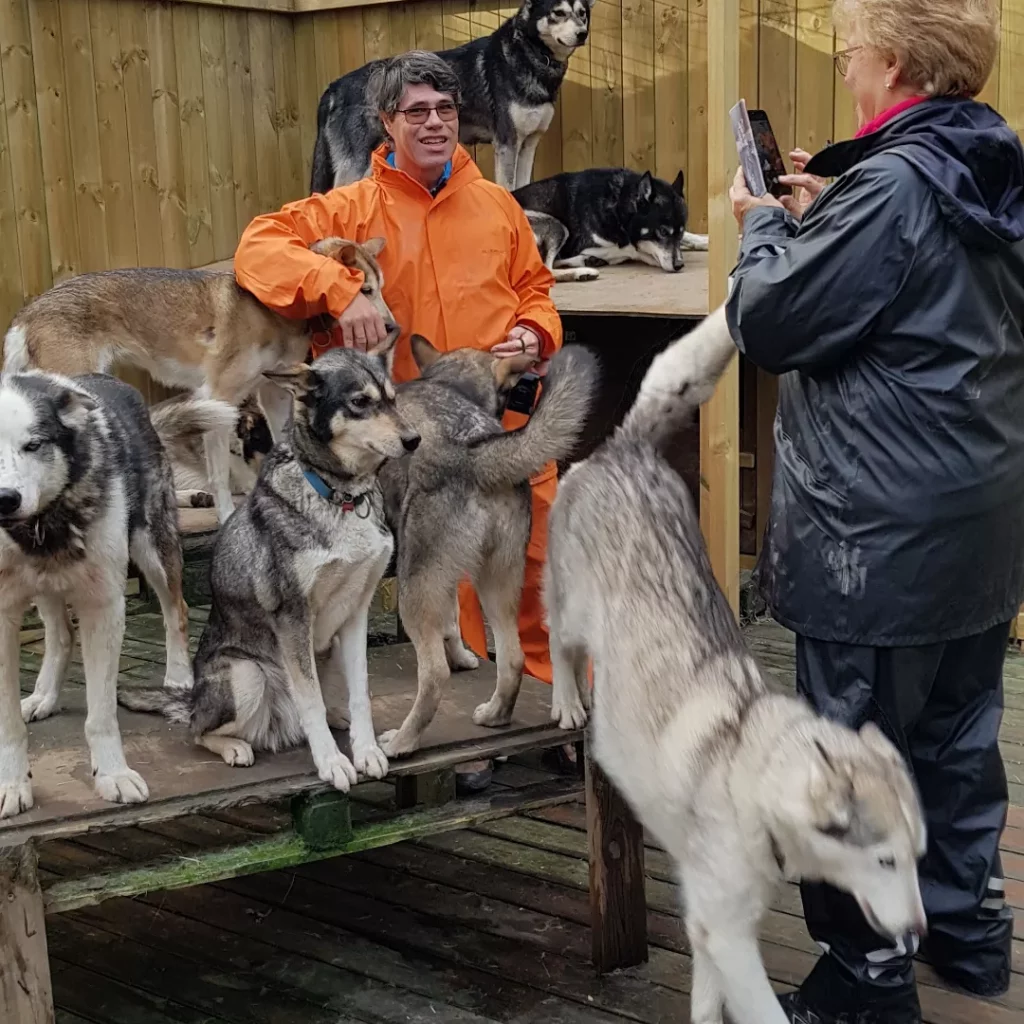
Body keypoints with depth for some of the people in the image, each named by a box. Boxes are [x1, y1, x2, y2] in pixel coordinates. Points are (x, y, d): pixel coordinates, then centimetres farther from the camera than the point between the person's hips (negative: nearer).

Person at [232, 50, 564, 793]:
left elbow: (535, 286, 19)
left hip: (513, 422, 2)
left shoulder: (497, 204, 9)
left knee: (539, 565, 8)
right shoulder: (354, 209, 0)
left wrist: (534, 332, -3)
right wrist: (341, 289, -23)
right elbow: (261, 246, -9)